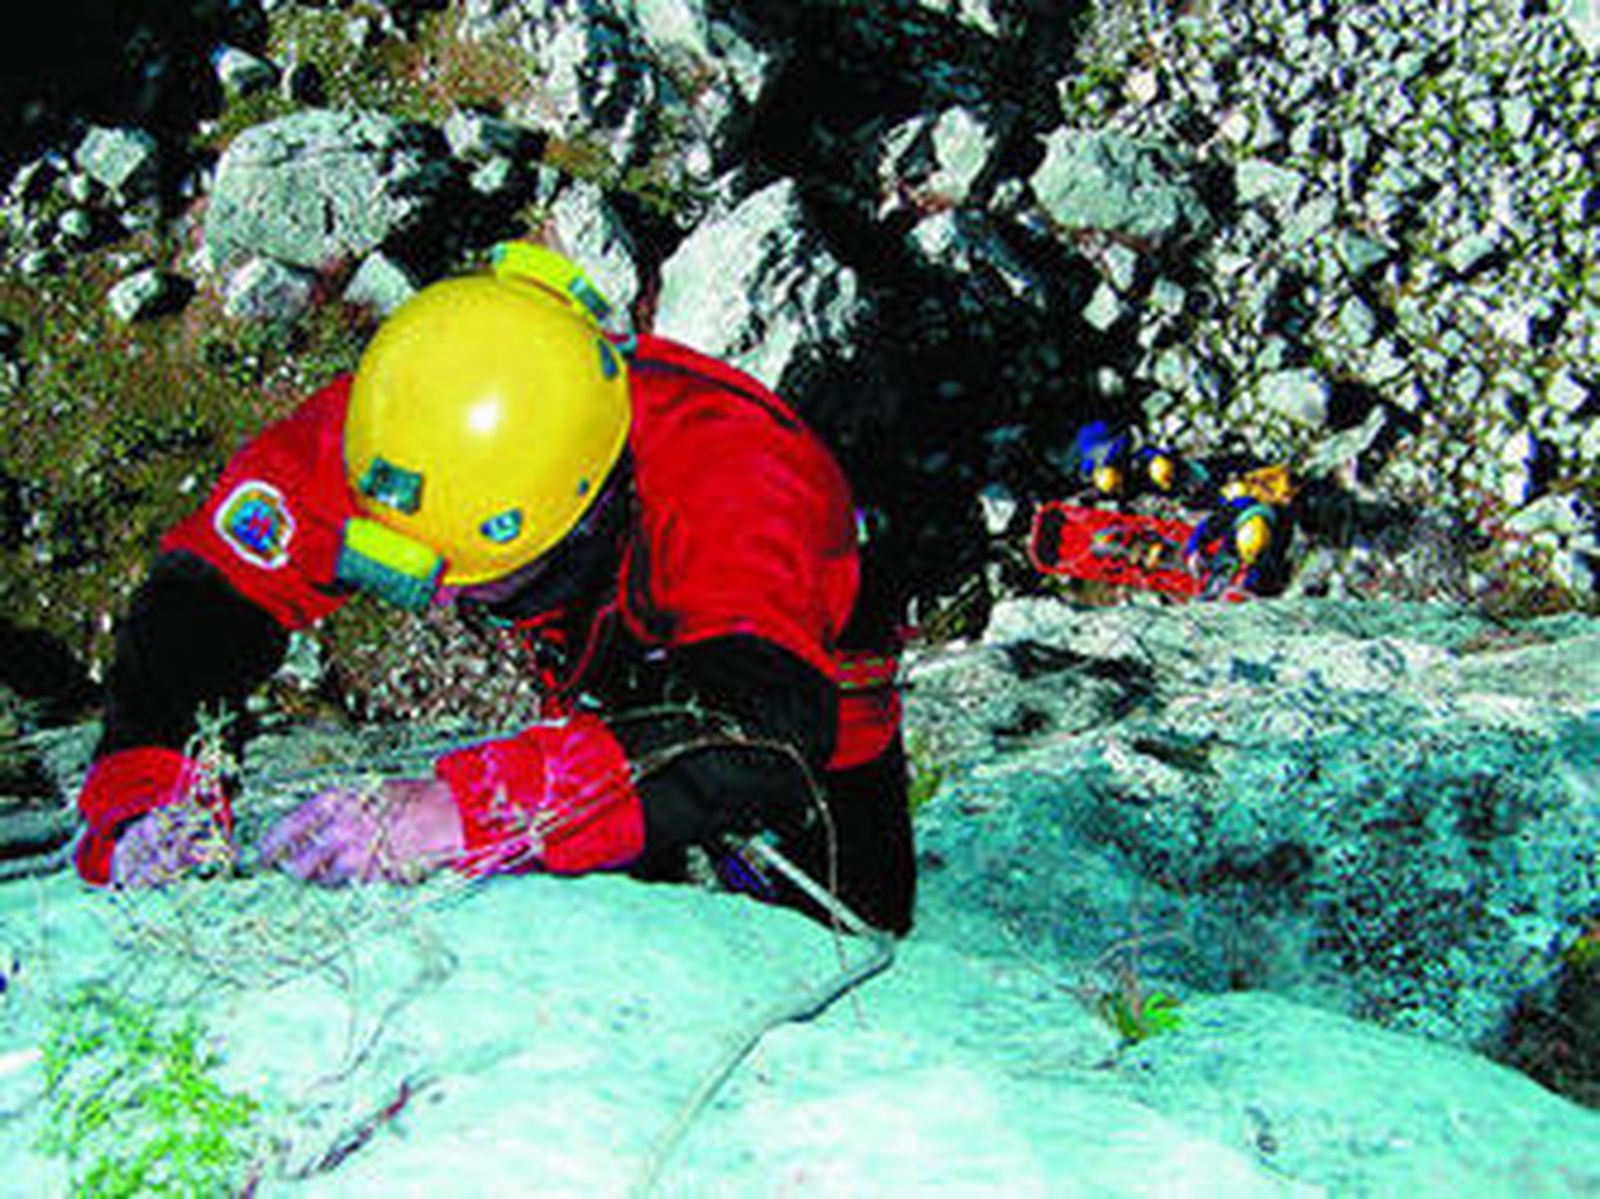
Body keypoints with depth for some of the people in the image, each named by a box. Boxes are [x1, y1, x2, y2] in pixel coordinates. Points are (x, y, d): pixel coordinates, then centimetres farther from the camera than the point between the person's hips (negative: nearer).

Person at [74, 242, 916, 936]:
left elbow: (753, 731, -56)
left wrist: (471, 815, -67)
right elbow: (207, 591, -23)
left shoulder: (733, 475, -42)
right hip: (602, 717, 4)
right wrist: (151, 796, -41)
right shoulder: (376, 432, -28)